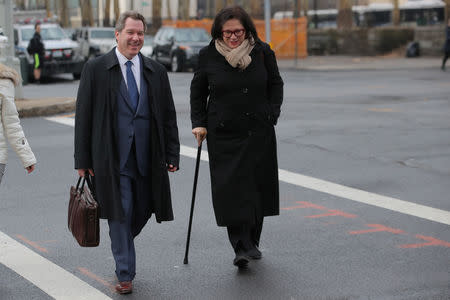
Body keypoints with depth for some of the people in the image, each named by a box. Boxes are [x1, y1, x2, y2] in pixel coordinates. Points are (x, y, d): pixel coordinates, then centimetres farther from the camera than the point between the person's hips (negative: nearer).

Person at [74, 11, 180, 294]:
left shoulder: (156, 71, 8)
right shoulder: (95, 69, -1)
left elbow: (168, 115, 10)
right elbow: (84, 116, -1)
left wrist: (172, 154, 4)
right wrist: (83, 159, -4)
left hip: (148, 158, 3)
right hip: (112, 158, -3)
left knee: (143, 211, 11)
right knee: (120, 214, -4)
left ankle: (122, 246, 41)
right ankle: (125, 274, 7)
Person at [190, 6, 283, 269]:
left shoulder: (262, 52, 0)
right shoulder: (208, 56, -1)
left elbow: (276, 84, 12)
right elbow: (198, 92, 10)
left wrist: (272, 115, 2)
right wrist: (199, 123, 2)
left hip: (258, 133, 1)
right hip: (223, 134, -1)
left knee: (257, 187, 7)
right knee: (230, 188, -11)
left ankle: (252, 242, 24)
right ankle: (242, 247, -10)